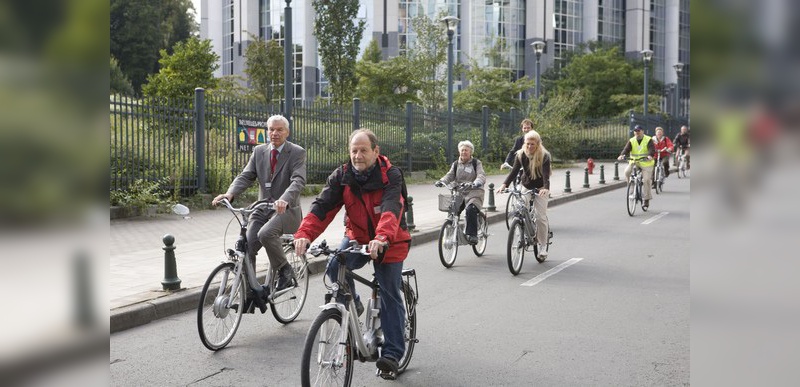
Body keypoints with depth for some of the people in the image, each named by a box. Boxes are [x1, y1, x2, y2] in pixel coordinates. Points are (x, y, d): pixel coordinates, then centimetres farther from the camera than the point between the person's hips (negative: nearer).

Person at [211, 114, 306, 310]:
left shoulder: (297, 152, -5)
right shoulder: (259, 151, 10)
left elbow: (298, 180, -19)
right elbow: (246, 176, 2)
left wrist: (284, 199, -40)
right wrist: (230, 193, -19)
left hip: (286, 209, -5)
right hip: (262, 208, 5)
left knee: (265, 234, -32)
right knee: (246, 247, -11)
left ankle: (285, 270, -8)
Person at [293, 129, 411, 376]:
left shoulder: (391, 176, -21)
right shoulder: (342, 176, -10)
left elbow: (391, 209, -38)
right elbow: (322, 207, -22)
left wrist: (381, 238, -57)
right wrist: (304, 234, -40)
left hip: (389, 242, -3)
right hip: (357, 237, 3)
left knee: (389, 296, -3)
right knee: (335, 268, -23)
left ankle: (392, 353, 8)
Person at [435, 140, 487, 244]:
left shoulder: (476, 163, 4)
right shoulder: (456, 164, 16)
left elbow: (481, 175, -10)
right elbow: (450, 175, 5)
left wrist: (478, 182, -34)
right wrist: (441, 181, -18)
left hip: (474, 193, -4)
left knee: (471, 210, -29)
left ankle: (472, 235, -23)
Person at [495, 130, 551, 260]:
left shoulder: (544, 156, -19)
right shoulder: (520, 155, -9)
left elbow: (546, 174, -29)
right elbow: (514, 171, -18)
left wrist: (546, 188, -49)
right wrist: (504, 184, -34)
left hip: (540, 188, -3)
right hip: (526, 187, 3)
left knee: (541, 217, -9)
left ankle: (543, 246, 4)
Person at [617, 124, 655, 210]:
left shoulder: (648, 140, -3)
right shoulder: (631, 141, 5)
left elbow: (652, 149, -18)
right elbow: (626, 149, -11)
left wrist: (650, 155, -41)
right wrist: (622, 155, -32)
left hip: (646, 163, -2)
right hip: (634, 162, 2)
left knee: (646, 180, -9)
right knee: (627, 171, -26)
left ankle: (646, 200, 4)